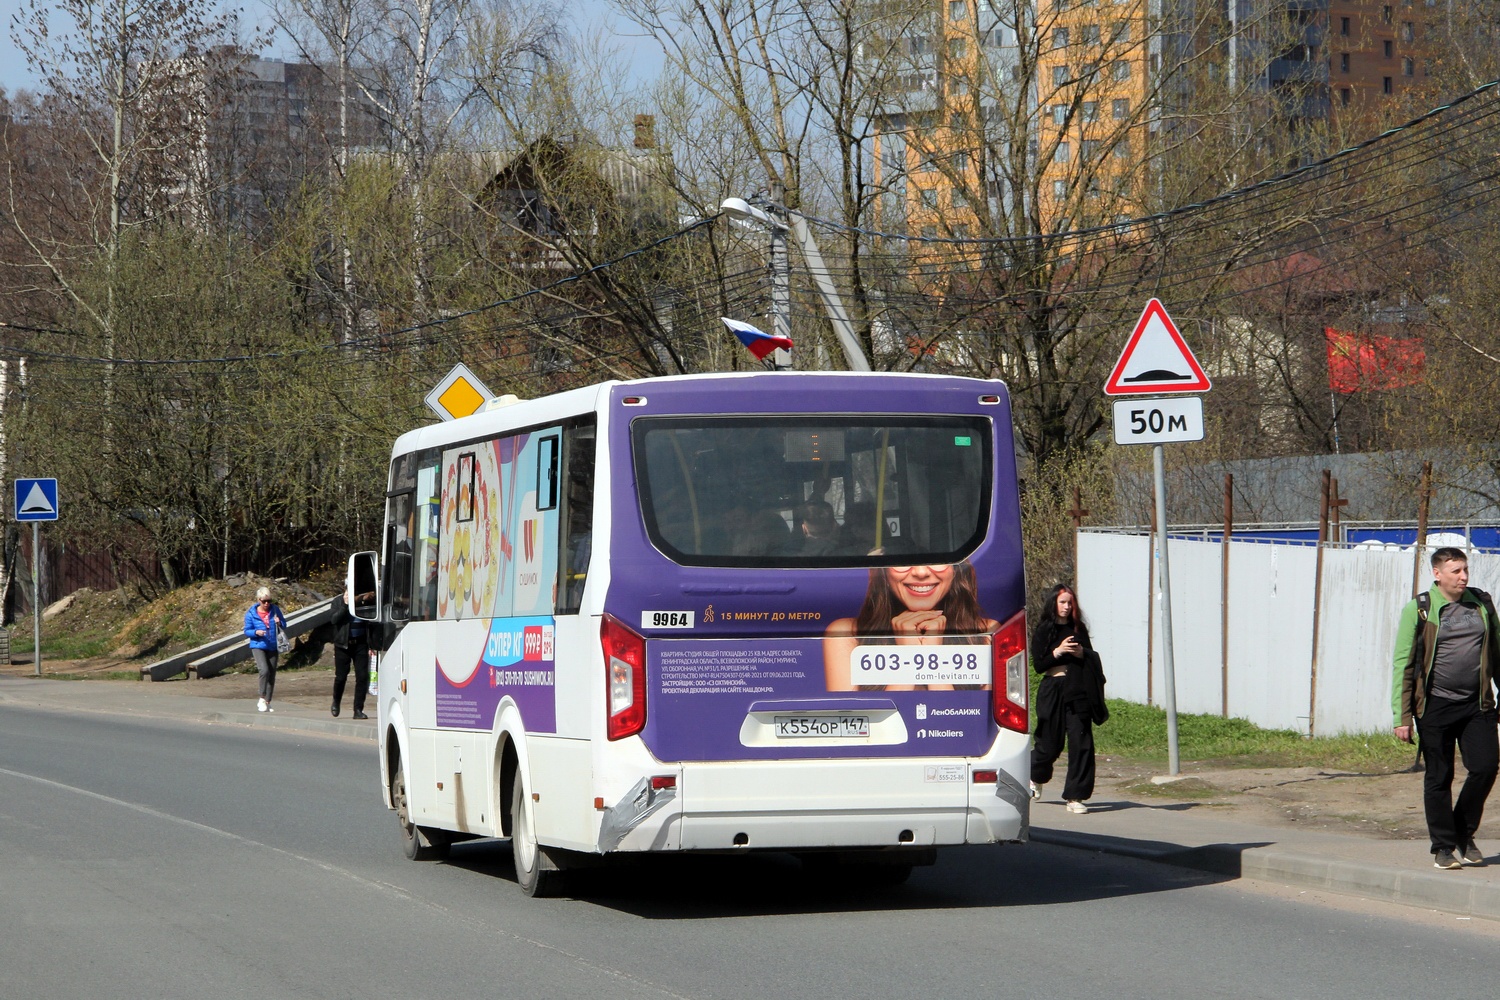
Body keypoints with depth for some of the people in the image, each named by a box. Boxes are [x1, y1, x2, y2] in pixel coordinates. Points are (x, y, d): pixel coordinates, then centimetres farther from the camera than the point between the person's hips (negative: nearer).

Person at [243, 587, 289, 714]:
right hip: (258, 646, -4)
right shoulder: (251, 614, -5)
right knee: (264, 670, -23)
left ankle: (267, 703, 19)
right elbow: (247, 631, -1)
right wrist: (256, 632, -22)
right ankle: (262, 700, -10)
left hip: (272, 647, 4)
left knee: (272, 675, 7)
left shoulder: (275, 610, 2)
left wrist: (279, 623, -12)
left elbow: (284, 626, 11)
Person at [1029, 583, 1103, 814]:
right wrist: (1058, 651, -16)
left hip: (1078, 693, 2)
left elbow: (1093, 660, 13)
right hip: (1053, 691, -2)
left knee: (1081, 743, -8)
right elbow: (1038, 665, -4)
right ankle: (1035, 776, 38)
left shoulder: (1078, 629, 11)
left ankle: (1075, 796, -4)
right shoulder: (1043, 631, 0)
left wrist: (1081, 653, -8)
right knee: (1050, 743, 5)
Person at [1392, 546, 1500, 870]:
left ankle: (1465, 833, 16)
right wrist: (1402, 716, -8)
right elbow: (1403, 663, -3)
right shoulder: (1419, 610, -3)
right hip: (1435, 706, -3)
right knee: (1439, 778, 3)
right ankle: (1443, 846, 15)